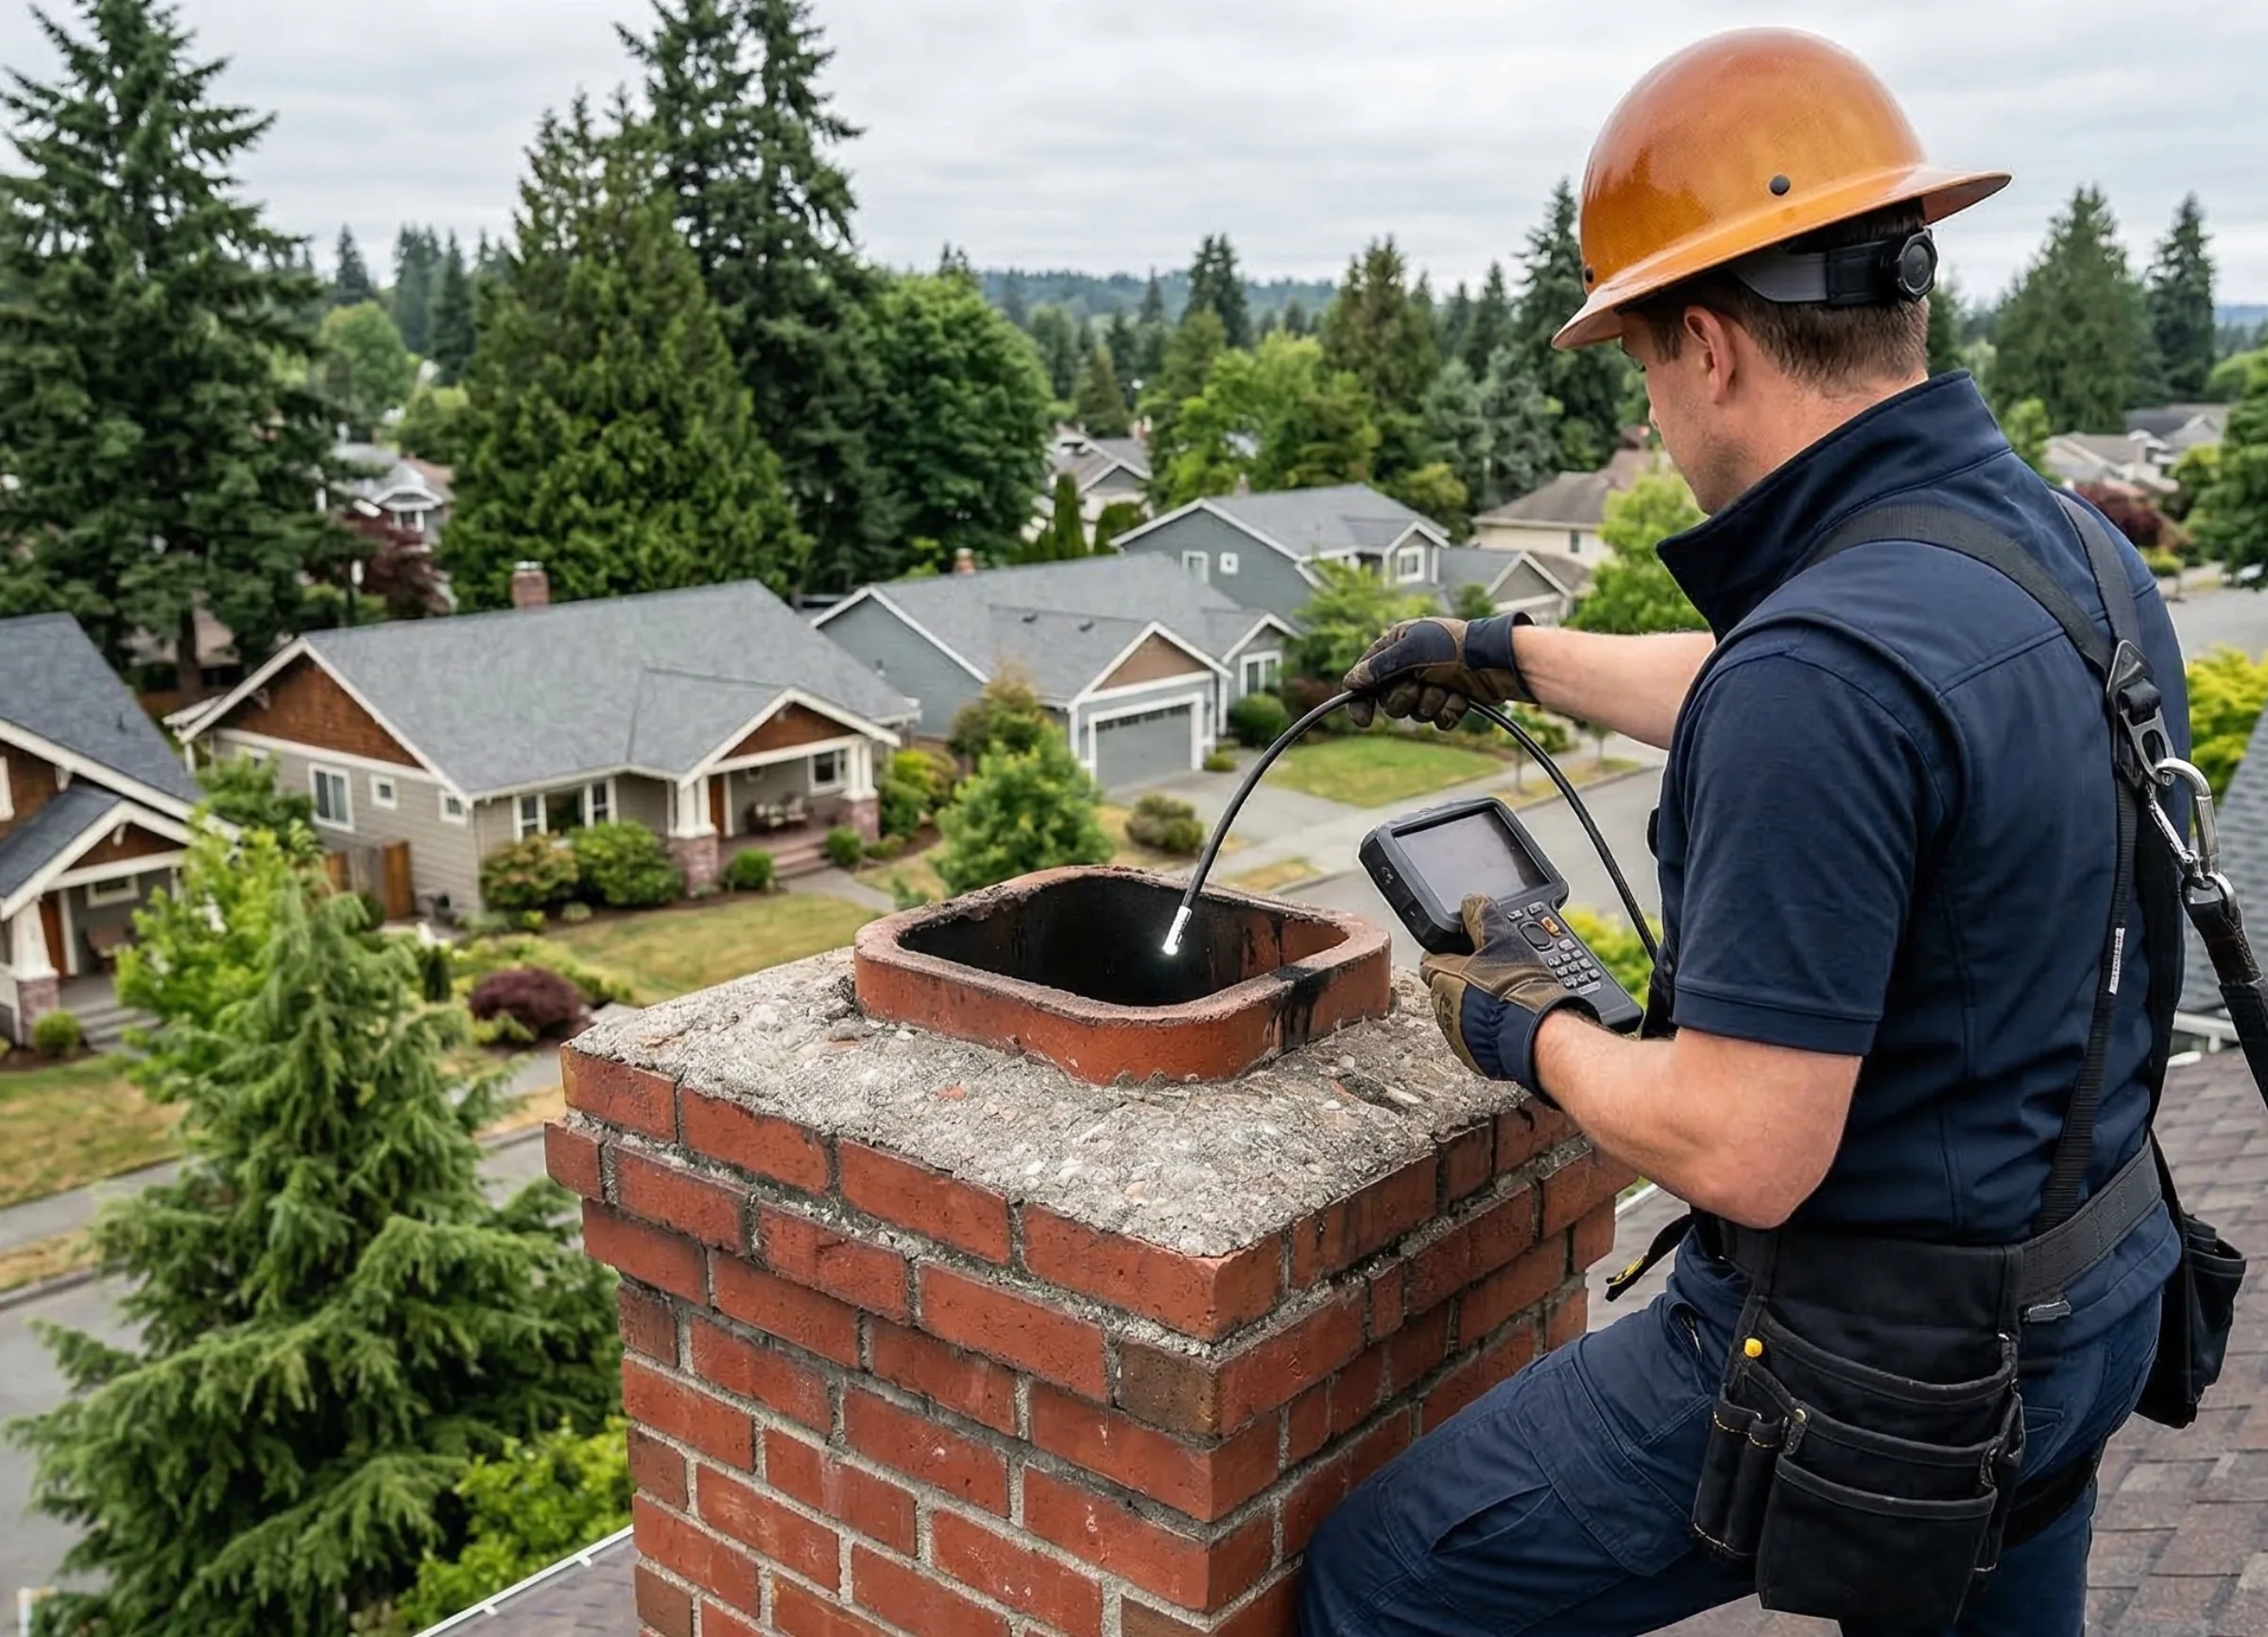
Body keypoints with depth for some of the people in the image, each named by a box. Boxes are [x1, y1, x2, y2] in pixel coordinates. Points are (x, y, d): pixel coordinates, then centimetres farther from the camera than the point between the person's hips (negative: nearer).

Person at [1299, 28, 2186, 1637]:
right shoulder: (2079, 550, 0)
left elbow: (1743, 1153, -27)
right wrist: (1509, 652, 28)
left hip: (1862, 1365, -8)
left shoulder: (1824, 664, -30)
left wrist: (1526, 1026, -8)